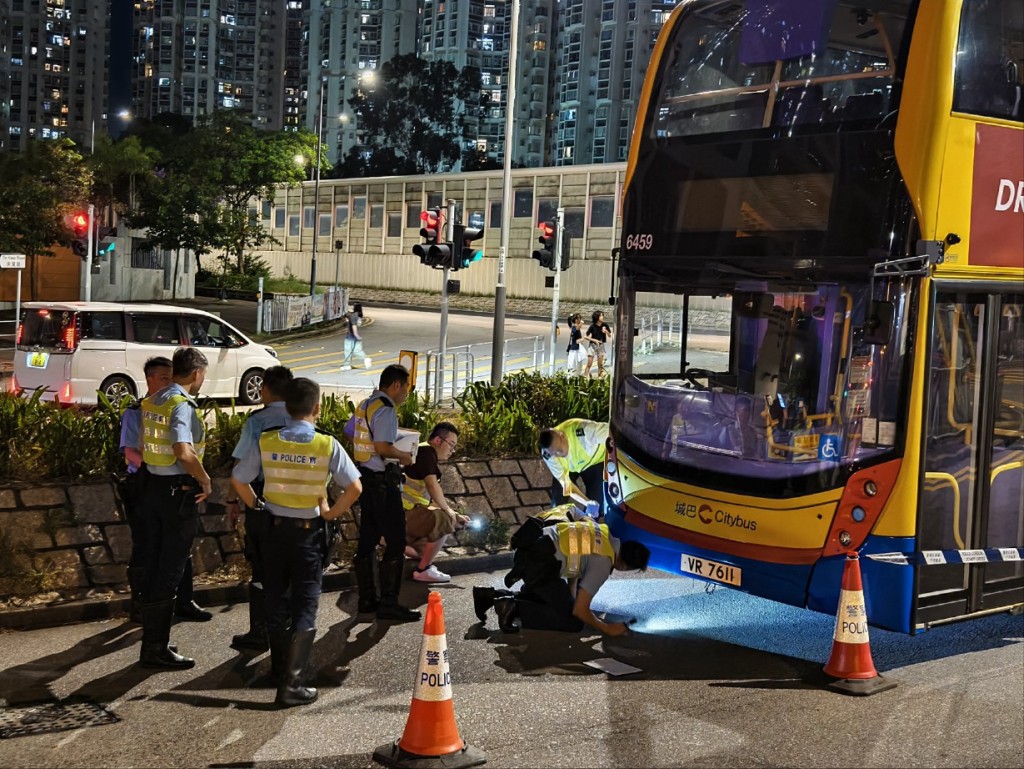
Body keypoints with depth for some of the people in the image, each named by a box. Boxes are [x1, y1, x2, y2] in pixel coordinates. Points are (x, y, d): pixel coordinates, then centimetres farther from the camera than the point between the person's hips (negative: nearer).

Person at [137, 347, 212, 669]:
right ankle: (156, 648, 3)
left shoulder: (152, 402, 9)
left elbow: (142, 448, 17)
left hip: (154, 485, 9)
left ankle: (151, 639, 24)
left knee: (155, 563, 15)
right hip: (179, 491, -9)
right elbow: (185, 453, -30)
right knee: (170, 569, -2)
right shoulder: (182, 405, -18)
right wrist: (205, 480, -16)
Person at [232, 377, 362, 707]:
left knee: (276, 600, 17)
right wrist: (331, 514, -2)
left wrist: (257, 506, 11)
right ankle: (291, 683, -3)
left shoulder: (265, 442, -7)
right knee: (305, 606, 2)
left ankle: (279, 667, 32)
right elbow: (354, 487, -15)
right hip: (310, 531, -3)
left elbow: (238, 480, -2)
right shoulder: (327, 445, -13)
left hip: (276, 528, 3)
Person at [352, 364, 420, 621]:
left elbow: (351, 437, 20)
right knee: (395, 542, -3)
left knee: (367, 540, 13)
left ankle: (367, 599, 20)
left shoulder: (364, 406, 12)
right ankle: (388, 602, -2)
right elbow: (383, 447, -25)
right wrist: (403, 456, -9)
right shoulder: (385, 410, -17)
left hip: (366, 478, 10)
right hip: (383, 481, -10)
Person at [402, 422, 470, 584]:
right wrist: (448, 510, -8)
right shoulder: (426, 451, -11)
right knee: (443, 520, -25)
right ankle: (423, 570, -14)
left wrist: (454, 515, 12)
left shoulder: (423, 453, 19)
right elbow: (432, 486, -22)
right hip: (402, 513, -10)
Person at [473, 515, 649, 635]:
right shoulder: (603, 564, -10)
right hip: (539, 565, -9)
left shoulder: (603, 531, 12)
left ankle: (489, 595, 22)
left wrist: (570, 599, 32)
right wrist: (607, 629, 3)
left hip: (527, 550, 9)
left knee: (541, 597, 35)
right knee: (573, 623, -5)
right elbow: (580, 610, -9)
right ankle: (514, 609, -12)